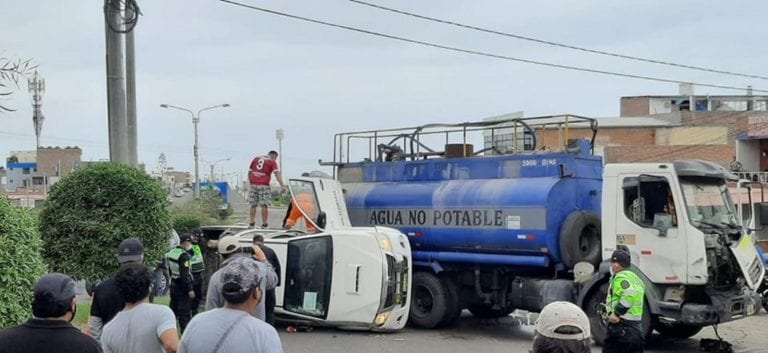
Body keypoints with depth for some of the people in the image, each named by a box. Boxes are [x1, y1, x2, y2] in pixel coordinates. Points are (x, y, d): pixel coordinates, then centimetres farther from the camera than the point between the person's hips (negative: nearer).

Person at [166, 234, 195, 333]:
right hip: (182, 288, -8)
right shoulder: (184, 255, -20)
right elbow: (185, 274, -24)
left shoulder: (171, 252, 7)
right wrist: (190, 289, -22)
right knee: (185, 313, -4)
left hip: (173, 286, 8)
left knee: (173, 309, 19)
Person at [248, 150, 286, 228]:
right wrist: (282, 185, -18)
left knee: (253, 205, 11)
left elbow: (249, 172, 18)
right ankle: (264, 224, 0)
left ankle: (252, 223, 12)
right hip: (264, 186, -4)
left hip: (253, 185, 4)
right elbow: (277, 174, -10)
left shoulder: (255, 159, 17)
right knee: (264, 205, -1)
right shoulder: (272, 162, 2)